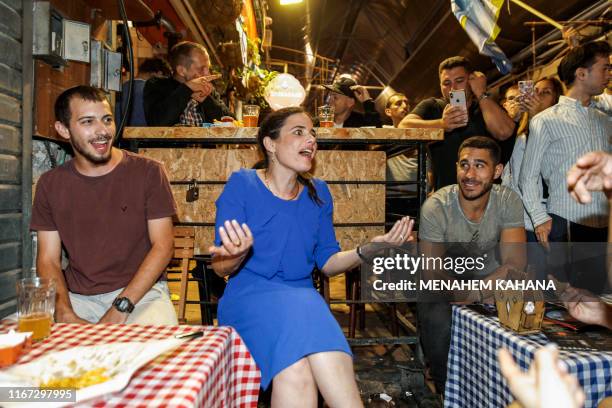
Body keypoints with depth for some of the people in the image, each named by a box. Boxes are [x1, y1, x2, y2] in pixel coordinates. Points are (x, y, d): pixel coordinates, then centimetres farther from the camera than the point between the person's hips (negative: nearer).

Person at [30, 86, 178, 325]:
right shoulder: (50, 184, 7)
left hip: (140, 293, -2)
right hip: (76, 298, 3)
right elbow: (48, 259, 4)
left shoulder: (148, 172, -3)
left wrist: (120, 309, -14)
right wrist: (65, 314, -14)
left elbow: (163, 245, -7)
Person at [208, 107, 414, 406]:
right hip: (250, 297, -2)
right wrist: (237, 255, -28)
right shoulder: (242, 184, -3)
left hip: (304, 298, 3)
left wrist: (366, 251, -7)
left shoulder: (318, 194, 9)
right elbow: (220, 269, -4)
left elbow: (327, 262, 12)